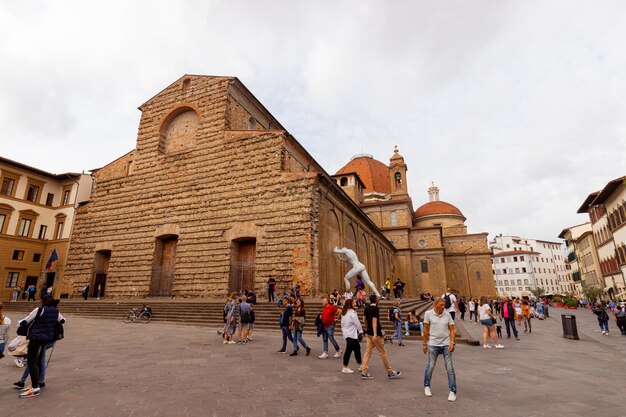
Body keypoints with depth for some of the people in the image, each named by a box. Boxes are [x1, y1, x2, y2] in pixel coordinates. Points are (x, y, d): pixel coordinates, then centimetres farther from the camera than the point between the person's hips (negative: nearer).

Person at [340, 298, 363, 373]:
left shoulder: (344, 313, 12)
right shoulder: (352, 313, -16)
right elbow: (357, 323, -12)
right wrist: (361, 331, 0)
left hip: (346, 333, 10)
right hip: (352, 334, -10)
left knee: (357, 348, 18)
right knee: (349, 350, -3)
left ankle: (360, 365, 27)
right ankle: (345, 368, 3)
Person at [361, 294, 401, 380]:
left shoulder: (366, 308, 8)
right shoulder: (376, 309, -16)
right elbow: (374, 321, -23)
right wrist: (375, 334, -27)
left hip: (369, 333, 8)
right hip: (376, 334, -8)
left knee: (368, 352, 7)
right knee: (382, 353, 4)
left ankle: (364, 372, 5)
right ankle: (390, 372, 17)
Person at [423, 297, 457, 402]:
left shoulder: (447, 314, 2)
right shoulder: (428, 314, -4)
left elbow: (452, 329, 4)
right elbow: (426, 330, 1)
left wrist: (452, 342, -8)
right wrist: (425, 344, 3)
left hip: (446, 344, 2)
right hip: (433, 344, -1)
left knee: (449, 368, 1)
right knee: (430, 366, 6)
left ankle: (452, 391, 14)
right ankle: (427, 386, 28)